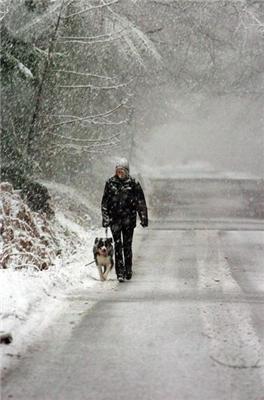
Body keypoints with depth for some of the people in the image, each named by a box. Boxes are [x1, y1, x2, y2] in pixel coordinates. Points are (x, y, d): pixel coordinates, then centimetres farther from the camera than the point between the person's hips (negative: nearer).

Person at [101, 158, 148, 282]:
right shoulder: (110, 183, 3)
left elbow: (141, 202, 3)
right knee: (118, 245, -6)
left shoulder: (133, 183, 0)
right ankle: (120, 273, -6)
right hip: (114, 218, 0)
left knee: (127, 245, 5)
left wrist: (144, 218, 0)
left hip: (129, 218, 0)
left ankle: (128, 271, 17)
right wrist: (105, 219, 2)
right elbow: (105, 202, 7)